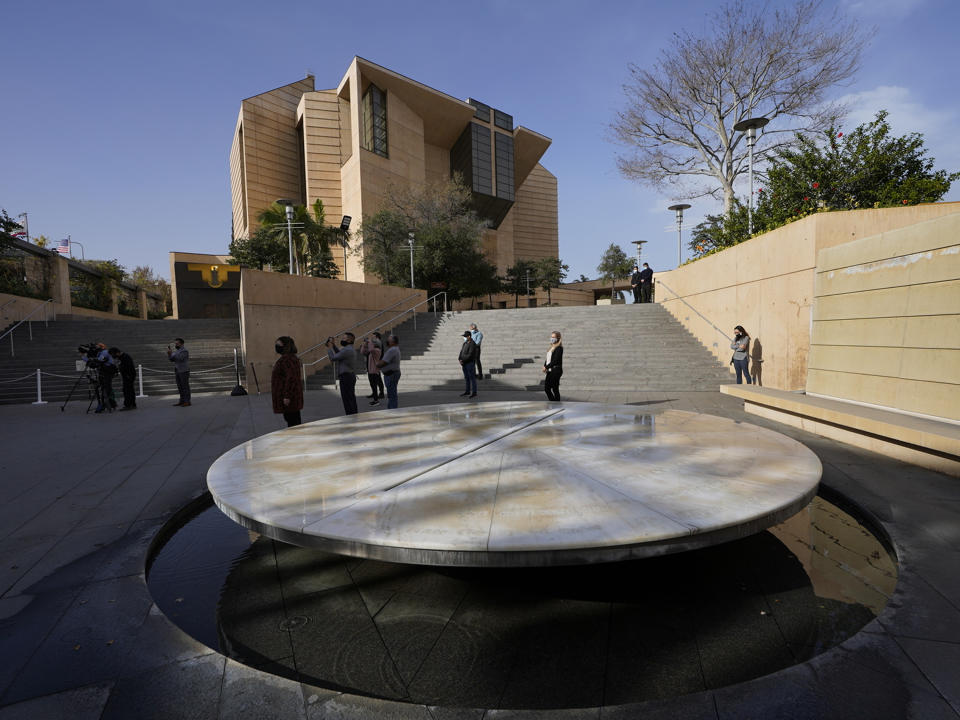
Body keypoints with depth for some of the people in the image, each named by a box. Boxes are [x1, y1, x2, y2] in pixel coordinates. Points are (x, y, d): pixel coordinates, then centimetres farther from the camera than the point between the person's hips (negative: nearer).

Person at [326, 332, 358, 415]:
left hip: (346, 377, -11)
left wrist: (329, 348, -1)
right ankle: (354, 415, 22)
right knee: (351, 398, 16)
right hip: (351, 376, 11)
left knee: (347, 399, -7)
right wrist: (333, 345, 15)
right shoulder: (350, 349, 15)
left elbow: (333, 357, -15)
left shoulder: (347, 350, -18)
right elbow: (339, 354, 22)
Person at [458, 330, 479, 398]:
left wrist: (463, 361, -16)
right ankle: (468, 391, 22)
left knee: (472, 378, -2)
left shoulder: (472, 344, -15)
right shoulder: (465, 343, 11)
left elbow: (470, 355, -21)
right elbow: (461, 353, 9)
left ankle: (474, 392, 4)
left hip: (470, 363, -8)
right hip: (464, 364, 8)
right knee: (467, 378, 13)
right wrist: (460, 361, -6)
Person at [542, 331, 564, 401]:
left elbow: (555, 360, -19)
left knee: (555, 389, -3)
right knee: (546, 388, 11)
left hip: (556, 370, -9)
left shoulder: (559, 348, -12)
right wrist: (545, 366, -2)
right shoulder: (551, 347, 14)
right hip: (550, 371, 9)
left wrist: (546, 367, -15)